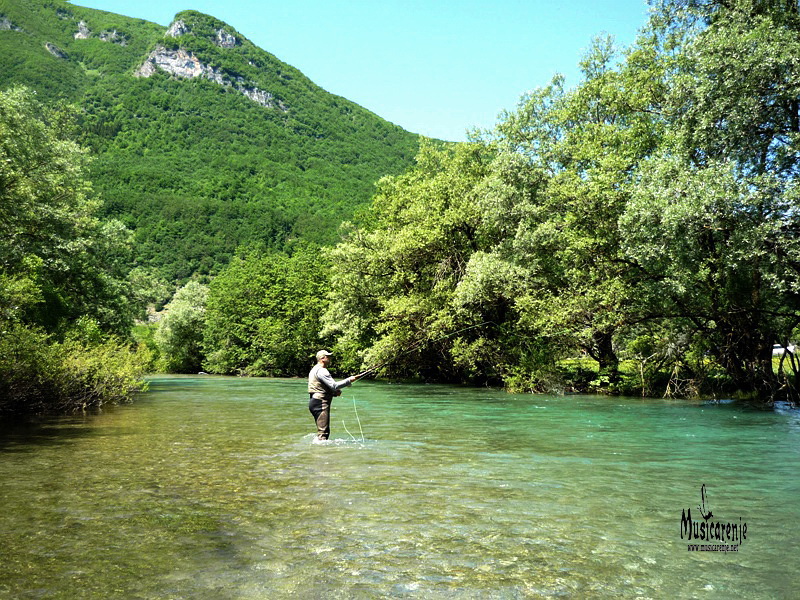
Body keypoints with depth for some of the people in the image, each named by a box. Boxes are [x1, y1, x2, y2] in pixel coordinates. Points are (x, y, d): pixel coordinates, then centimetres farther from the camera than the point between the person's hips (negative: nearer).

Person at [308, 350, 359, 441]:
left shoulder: (315, 369, 20)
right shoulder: (321, 371, -14)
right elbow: (334, 385, -21)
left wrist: (335, 392, 10)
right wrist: (349, 380, -13)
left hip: (314, 402, 11)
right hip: (320, 403, -11)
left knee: (323, 430, 15)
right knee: (323, 431, -12)